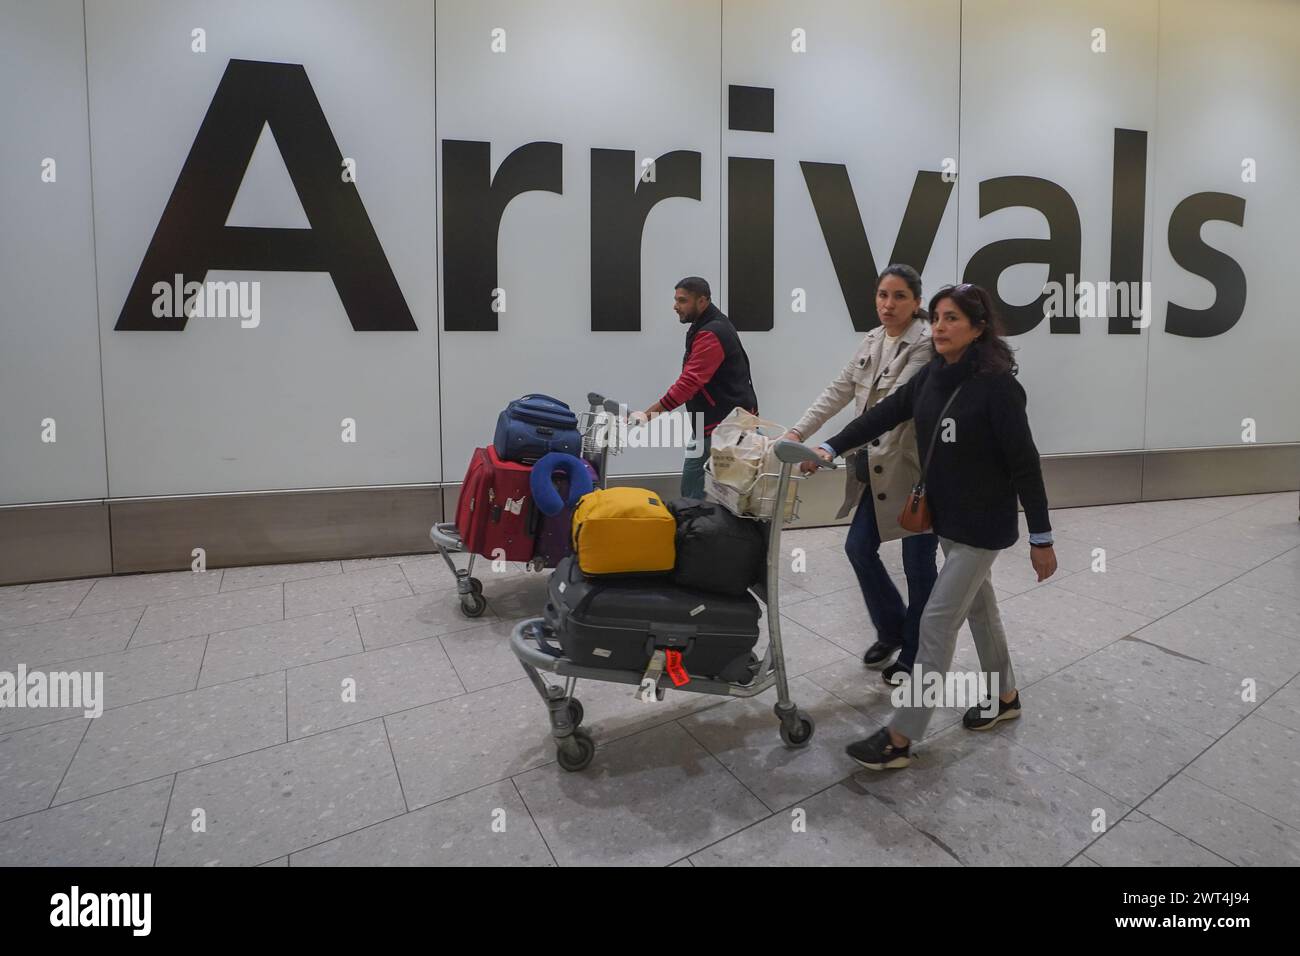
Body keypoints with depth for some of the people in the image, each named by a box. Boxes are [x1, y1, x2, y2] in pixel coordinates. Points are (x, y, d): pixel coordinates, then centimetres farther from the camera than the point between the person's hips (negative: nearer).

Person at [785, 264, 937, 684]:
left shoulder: (926, 344, -17)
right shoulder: (871, 340, 8)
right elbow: (839, 389, 6)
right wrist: (797, 432, -6)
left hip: (917, 470, -7)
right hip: (877, 468, 8)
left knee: (918, 565, 6)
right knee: (859, 548, 12)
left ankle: (915, 656, 25)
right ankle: (892, 630, 34)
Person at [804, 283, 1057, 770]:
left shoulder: (998, 385, -20)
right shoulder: (931, 376, 2)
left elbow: (1024, 464, -18)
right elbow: (883, 414, 1)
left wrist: (1041, 538, -14)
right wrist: (830, 449, -11)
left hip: (984, 523, -7)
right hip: (947, 517, 8)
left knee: (937, 620, -6)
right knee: (978, 605, 21)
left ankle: (900, 738, 2)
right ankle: (1005, 696, 42)